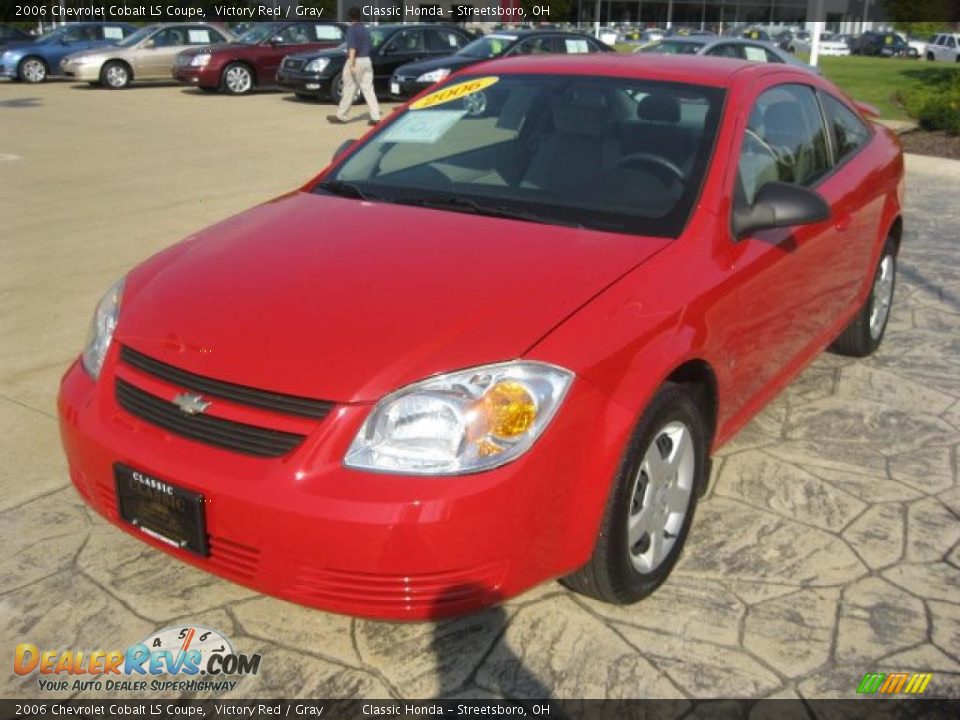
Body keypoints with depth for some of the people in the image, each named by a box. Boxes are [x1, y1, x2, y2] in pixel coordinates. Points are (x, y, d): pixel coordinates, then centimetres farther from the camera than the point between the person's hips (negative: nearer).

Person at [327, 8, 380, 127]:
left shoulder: (352, 29, -9)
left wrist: (351, 64, -23)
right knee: (368, 89, 2)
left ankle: (341, 116, 10)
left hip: (356, 61, -7)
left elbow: (352, 47, -19)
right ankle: (375, 117, -5)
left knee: (349, 90, 0)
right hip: (367, 61, 7)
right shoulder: (365, 29, 15)